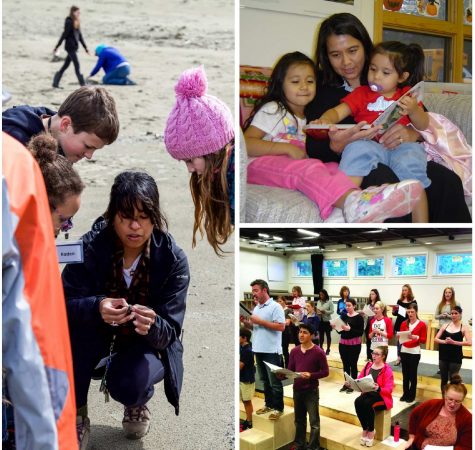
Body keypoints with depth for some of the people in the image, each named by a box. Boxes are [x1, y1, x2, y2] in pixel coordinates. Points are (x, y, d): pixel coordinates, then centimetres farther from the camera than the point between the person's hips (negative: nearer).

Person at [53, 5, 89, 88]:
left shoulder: (77, 22, 15)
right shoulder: (69, 22, -10)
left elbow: (80, 35, 20)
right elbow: (64, 34, -12)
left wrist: (85, 47, 20)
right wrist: (57, 46, -10)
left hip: (74, 47, 8)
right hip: (70, 46, -8)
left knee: (66, 65, 11)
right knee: (77, 64, -8)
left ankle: (55, 83, 18)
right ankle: (82, 84, -6)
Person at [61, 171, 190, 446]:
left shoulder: (174, 259, -22)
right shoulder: (91, 246, -20)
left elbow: (170, 331, -21)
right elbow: (65, 304, -24)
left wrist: (151, 325, -45)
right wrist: (97, 308, -46)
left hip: (148, 344, -1)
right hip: (99, 337, 2)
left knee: (126, 383, -32)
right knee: (77, 323, -31)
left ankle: (137, 403, 9)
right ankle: (76, 416, -9)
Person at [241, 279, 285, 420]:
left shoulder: (275, 307, -11)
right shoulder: (256, 308, 13)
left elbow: (281, 326, -19)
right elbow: (252, 327, 19)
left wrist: (260, 321, -19)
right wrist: (245, 322, -2)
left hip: (272, 351, -8)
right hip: (258, 350, 8)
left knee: (275, 381, 2)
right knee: (265, 380, 18)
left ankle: (278, 408, 13)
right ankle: (269, 404, 29)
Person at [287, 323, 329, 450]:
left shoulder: (318, 352, -11)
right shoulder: (294, 351, 3)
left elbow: (325, 372, -9)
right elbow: (290, 370, 8)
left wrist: (311, 375, -23)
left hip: (311, 390, -5)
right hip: (297, 389, 5)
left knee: (314, 421, 1)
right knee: (299, 420, 17)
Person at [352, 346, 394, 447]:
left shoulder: (387, 369, -8)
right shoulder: (368, 366, 9)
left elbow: (389, 390, -15)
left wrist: (378, 389, -34)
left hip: (381, 397, -4)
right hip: (368, 394, 5)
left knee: (367, 403, -35)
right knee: (358, 401, -29)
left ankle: (371, 431, -13)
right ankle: (365, 429, -12)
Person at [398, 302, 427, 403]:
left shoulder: (422, 324, -4)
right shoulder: (404, 323, 7)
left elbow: (424, 340, -5)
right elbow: (400, 337, 10)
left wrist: (416, 337, -23)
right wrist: (400, 337, -12)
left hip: (415, 352, -3)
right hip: (404, 351, 4)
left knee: (412, 374, 0)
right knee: (405, 373, 6)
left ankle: (412, 395, 11)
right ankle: (405, 394, 17)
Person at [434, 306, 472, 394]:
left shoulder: (464, 328, -4)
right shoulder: (445, 326, 5)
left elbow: (469, 342, -17)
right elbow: (435, 339, 2)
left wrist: (454, 342, -23)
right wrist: (444, 341, -17)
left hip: (456, 358, -3)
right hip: (443, 357, 3)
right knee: (443, 380, 11)